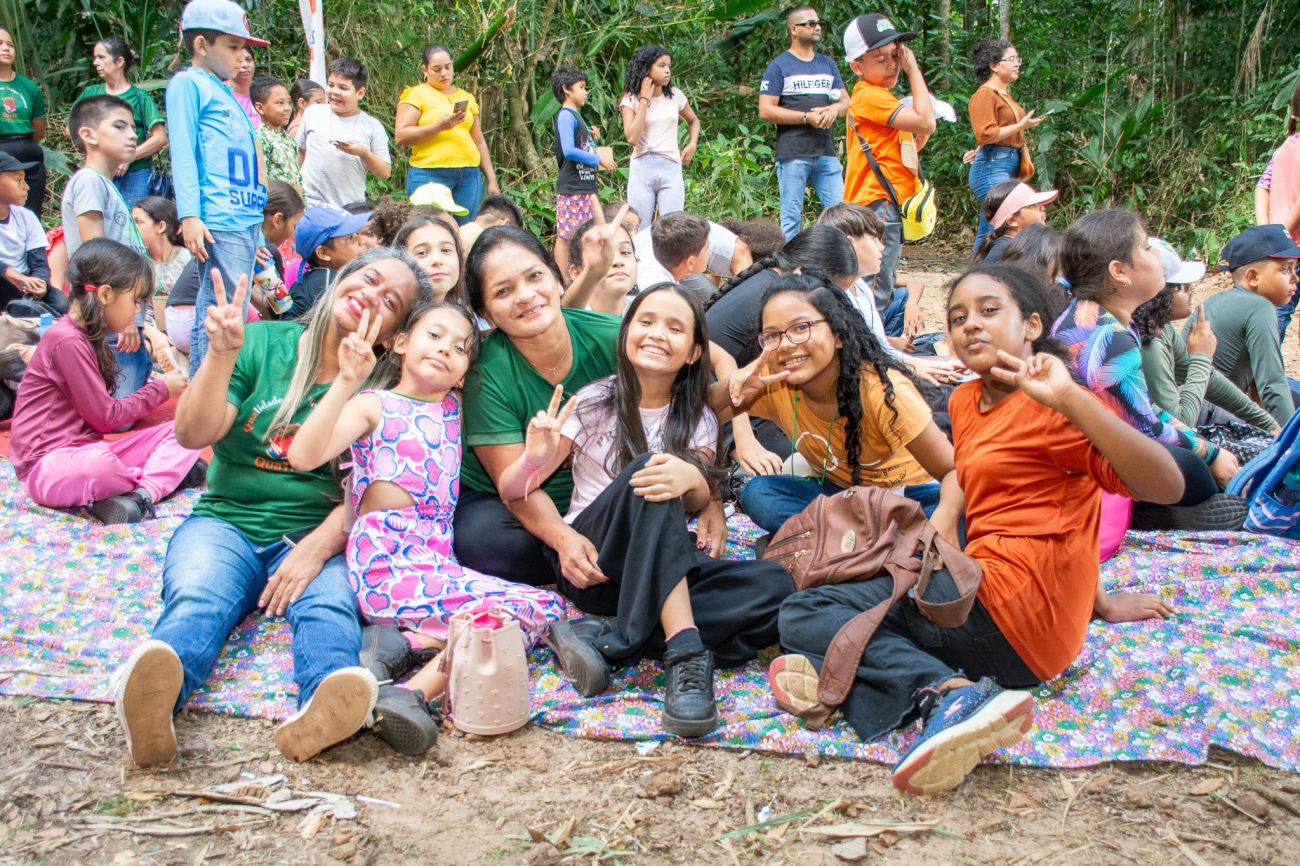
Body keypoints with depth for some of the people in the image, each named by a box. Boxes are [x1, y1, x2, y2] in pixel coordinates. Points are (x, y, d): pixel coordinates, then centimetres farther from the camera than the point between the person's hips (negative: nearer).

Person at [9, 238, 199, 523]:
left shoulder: (87, 336, 15)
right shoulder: (67, 340, -16)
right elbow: (105, 416, -13)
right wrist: (160, 390, -2)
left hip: (88, 450, 10)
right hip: (48, 465, -10)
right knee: (98, 464, -43)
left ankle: (142, 494, -27)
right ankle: (165, 474, -13)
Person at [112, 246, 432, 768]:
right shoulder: (262, 343, 7)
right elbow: (192, 434, -1)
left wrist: (317, 548, -19)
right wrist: (222, 355, -15)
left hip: (319, 535, 0)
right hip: (227, 521, 1)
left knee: (329, 604, -33)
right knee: (197, 598, -31)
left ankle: (322, 707, -64)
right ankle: (152, 695, -62)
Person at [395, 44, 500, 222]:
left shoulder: (467, 98, 19)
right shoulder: (416, 94, 3)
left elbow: (479, 142, 21)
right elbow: (401, 136, -7)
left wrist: (492, 180, 15)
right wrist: (439, 126, -15)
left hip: (469, 175, 5)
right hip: (429, 174, -4)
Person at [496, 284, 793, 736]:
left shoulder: (697, 421, 8)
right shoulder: (594, 403, -1)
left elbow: (699, 502, -11)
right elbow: (511, 491, -6)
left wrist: (691, 479, -35)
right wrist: (533, 461, -30)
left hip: (667, 569, 3)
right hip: (590, 561, -3)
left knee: (773, 587, -26)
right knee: (644, 471, -33)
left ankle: (605, 642, -32)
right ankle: (685, 649, -44)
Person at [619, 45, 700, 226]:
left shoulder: (675, 95, 7)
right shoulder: (631, 99, 0)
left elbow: (693, 121, 26)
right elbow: (632, 138, -14)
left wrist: (692, 144, 7)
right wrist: (644, 100, -10)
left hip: (671, 168, 2)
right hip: (641, 168, -1)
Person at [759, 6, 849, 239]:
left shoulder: (827, 64, 18)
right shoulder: (779, 67, 0)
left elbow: (846, 101, 18)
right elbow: (765, 110, -7)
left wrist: (835, 109, -7)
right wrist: (807, 117, -13)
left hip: (826, 152, 5)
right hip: (793, 155, -5)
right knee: (791, 217, -2)